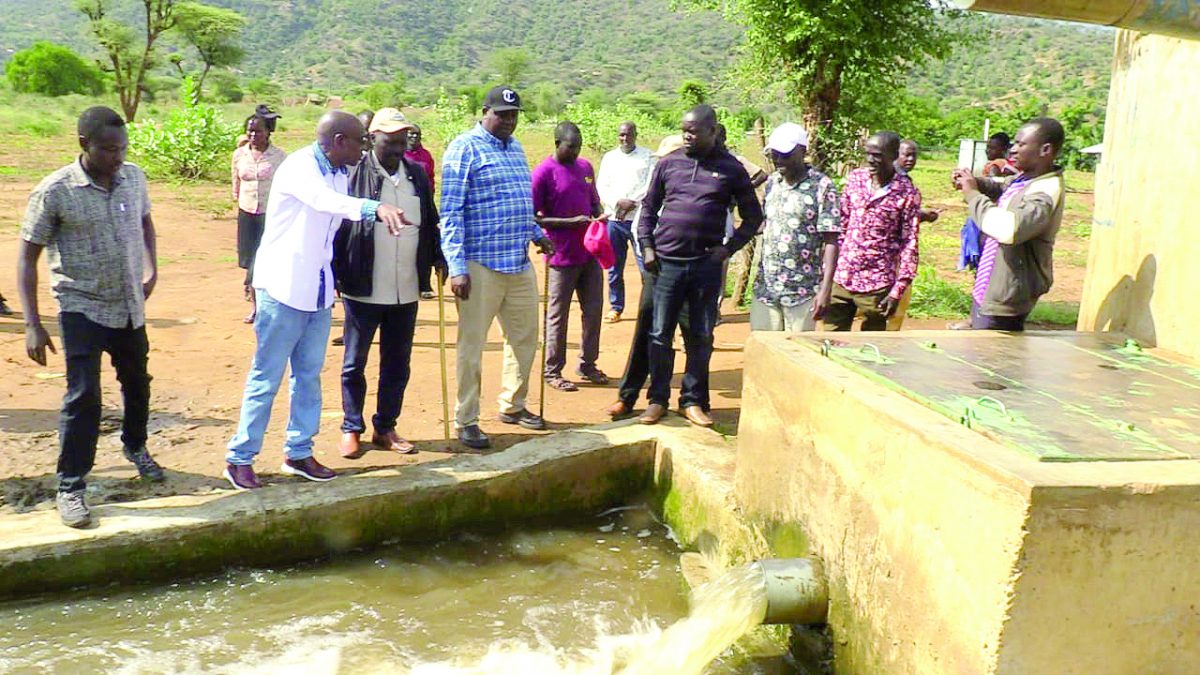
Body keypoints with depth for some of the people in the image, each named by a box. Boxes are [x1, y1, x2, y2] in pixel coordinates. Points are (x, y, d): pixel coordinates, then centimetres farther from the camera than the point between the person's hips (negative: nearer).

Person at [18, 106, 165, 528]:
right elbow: (27, 257, -11)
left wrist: (151, 268, 6)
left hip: (130, 307, 5)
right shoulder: (54, 192, -16)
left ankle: (135, 446, 45)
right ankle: (70, 488, 7)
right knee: (84, 396, -7)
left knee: (137, 383, 19)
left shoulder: (134, 178, -2)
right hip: (82, 308, -5)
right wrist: (32, 324, -15)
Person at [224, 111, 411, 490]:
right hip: (284, 289, -8)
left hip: (318, 292, 8)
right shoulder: (299, 167, -16)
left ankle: (299, 453, 23)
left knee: (309, 376, 12)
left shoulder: (339, 175, 8)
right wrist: (375, 208, -55)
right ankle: (239, 457, 12)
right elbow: (323, 199, -39)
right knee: (266, 379, 0)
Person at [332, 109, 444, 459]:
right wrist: (335, 273, -7)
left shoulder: (417, 175, 7)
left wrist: (438, 258, 8)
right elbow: (336, 225, -6)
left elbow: (430, 222, 16)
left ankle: (385, 428, 26)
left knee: (397, 364, 12)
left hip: (406, 291, 5)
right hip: (363, 289, -4)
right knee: (354, 363, 8)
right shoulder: (355, 174, -8)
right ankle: (351, 429, 23)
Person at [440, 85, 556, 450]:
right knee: (472, 344, 1)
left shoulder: (516, 148, 15)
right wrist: (456, 266, -19)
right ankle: (466, 420, 11)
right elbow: (450, 211, -14)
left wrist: (537, 234, 20)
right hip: (481, 265, -8)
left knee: (524, 338, 16)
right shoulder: (466, 148, -8)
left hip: (520, 264, 8)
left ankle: (513, 405, 32)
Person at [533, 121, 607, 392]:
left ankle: (587, 365, 25)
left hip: (590, 252, 6)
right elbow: (533, 217, -12)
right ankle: (552, 371, 14)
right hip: (562, 256, -6)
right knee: (558, 314, 2)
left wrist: (600, 215, -1)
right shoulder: (544, 172, -10)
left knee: (594, 310, 11)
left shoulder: (585, 166, 10)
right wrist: (570, 222, -18)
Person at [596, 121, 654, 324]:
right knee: (614, 267, 8)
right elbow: (601, 187, 6)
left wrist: (632, 203, -15)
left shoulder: (647, 157, 6)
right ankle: (616, 307, 18)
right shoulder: (609, 157, 14)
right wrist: (618, 202, -11)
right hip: (614, 218, 3)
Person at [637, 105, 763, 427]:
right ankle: (657, 399, 16)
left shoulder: (730, 169, 2)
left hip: (706, 264, -1)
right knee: (660, 335, 4)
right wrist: (646, 246, 1)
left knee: (701, 337, 6)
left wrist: (729, 247, -5)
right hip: (667, 262, 1)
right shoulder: (669, 163, 6)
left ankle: (692, 400, 18)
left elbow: (753, 216, 7)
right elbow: (649, 207, 12)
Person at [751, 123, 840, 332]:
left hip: (803, 291, -5)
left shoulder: (822, 187, -8)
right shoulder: (771, 182, 9)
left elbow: (830, 242, -10)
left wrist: (825, 289, -17)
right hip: (765, 288, 5)